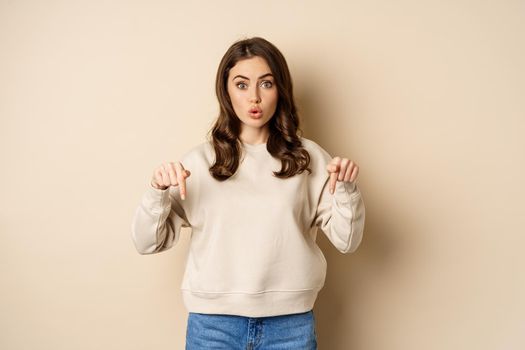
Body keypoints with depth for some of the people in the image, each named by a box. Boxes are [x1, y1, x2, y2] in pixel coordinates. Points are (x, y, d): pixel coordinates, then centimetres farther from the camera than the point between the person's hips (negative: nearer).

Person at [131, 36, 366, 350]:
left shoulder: (308, 157, 1)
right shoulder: (199, 161, -1)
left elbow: (346, 241, 0)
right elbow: (148, 243, -2)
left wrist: (347, 189, -16)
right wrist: (158, 191, -19)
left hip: (291, 323, 1)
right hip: (213, 323, 0)